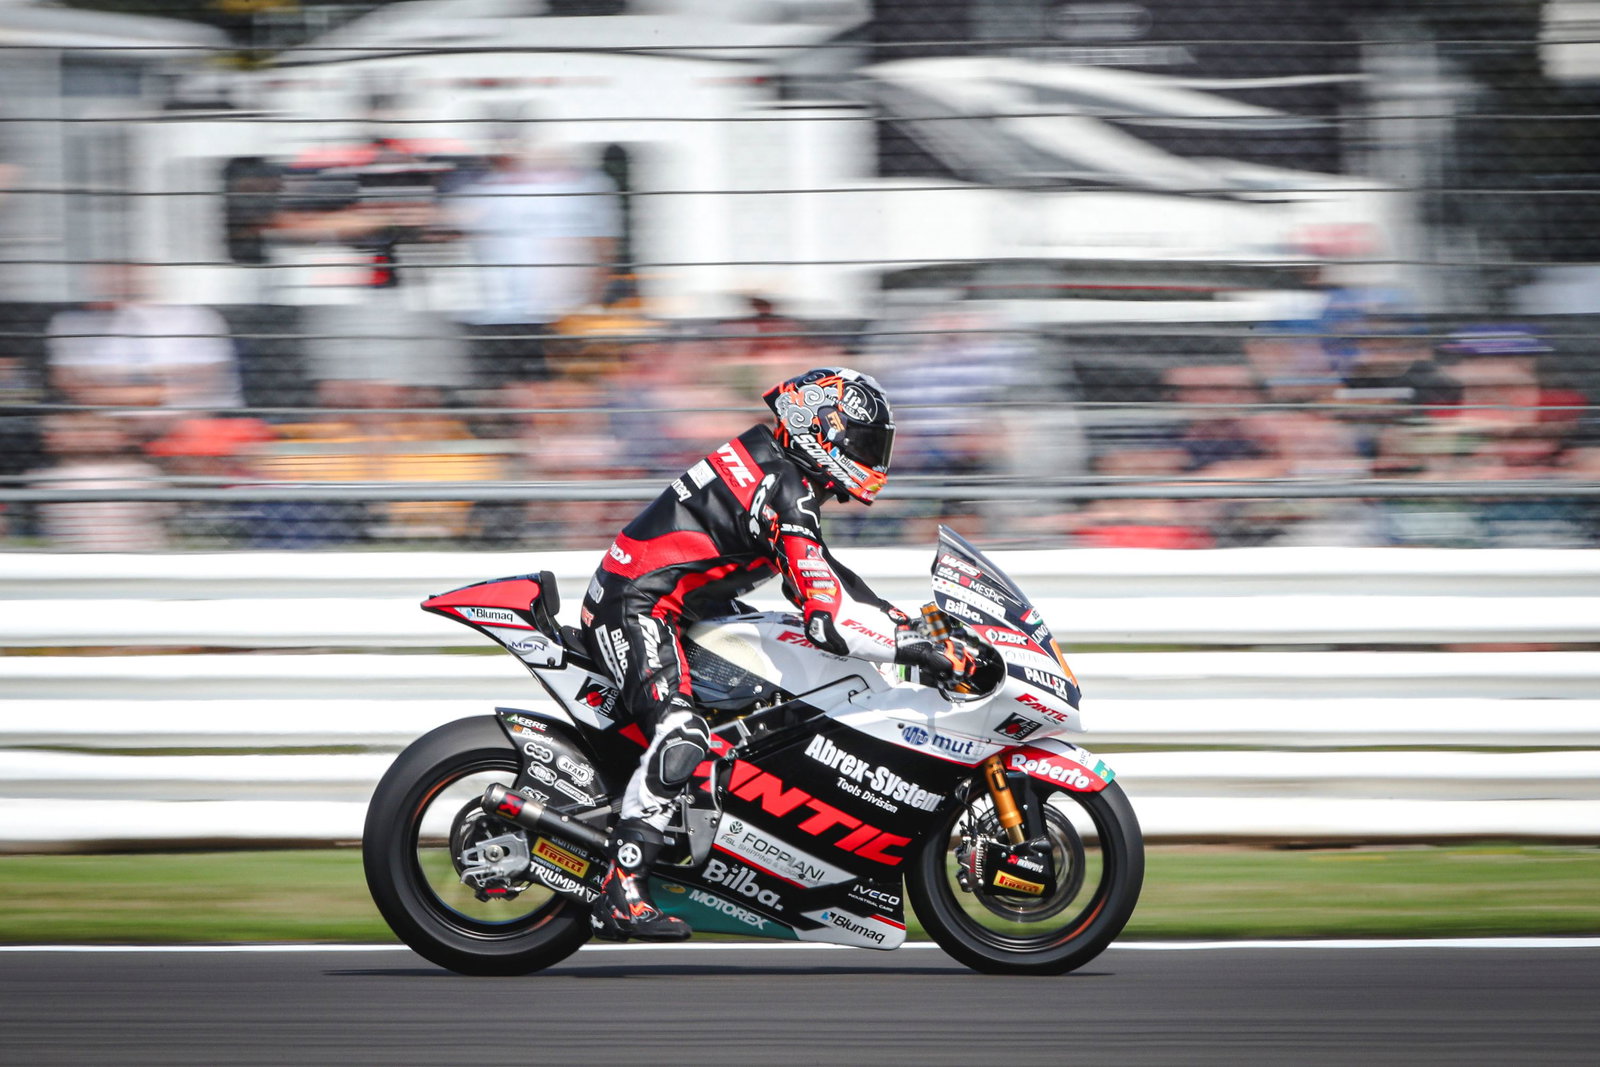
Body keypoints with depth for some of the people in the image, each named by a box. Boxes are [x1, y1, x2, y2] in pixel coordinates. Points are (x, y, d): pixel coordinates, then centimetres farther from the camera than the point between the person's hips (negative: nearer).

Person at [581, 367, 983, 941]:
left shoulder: (769, 464, 12)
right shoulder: (784, 495, -20)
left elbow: (821, 573, 24)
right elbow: (830, 619, -27)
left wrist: (904, 620, 17)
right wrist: (926, 651, -26)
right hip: (635, 609, -11)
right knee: (681, 736, -29)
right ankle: (622, 892, -30)